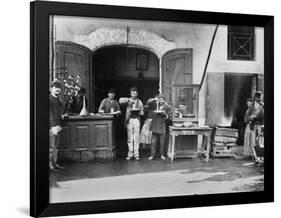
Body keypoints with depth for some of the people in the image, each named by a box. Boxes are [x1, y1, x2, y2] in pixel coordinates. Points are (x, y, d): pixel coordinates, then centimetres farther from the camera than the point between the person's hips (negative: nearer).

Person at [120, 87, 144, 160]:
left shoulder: (139, 102, 11)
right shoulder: (128, 101, 9)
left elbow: (142, 113, 10)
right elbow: (120, 100, -11)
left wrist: (138, 111, -10)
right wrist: (129, 100, -18)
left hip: (136, 119, 0)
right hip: (129, 120, 0)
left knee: (136, 137, -3)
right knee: (129, 137, 1)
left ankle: (136, 154, 2)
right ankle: (130, 153, 7)